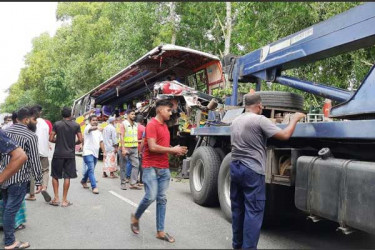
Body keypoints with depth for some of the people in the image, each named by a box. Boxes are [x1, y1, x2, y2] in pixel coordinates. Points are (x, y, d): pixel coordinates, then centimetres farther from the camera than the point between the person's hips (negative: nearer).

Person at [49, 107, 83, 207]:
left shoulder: (57, 124, -2)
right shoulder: (76, 125, -1)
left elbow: (51, 139, -4)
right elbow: (80, 140, -3)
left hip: (58, 154, 0)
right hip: (70, 154, 1)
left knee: (55, 176, 13)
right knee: (67, 177, 5)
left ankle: (56, 198, 11)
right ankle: (64, 200, 8)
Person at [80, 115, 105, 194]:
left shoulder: (98, 130, 16)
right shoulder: (88, 127, -7)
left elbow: (101, 142, 16)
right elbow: (91, 129, -34)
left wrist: (104, 152, 7)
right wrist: (97, 127, -56)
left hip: (95, 153, 7)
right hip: (88, 152, -7)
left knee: (90, 169, 18)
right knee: (91, 169, -15)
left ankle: (83, 181, 41)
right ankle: (94, 187, -16)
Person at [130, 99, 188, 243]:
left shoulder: (165, 126, 15)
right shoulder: (152, 125, -12)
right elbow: (152, 147, -21)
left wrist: (176, 151, 4)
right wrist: (172, 149, -13)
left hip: (164, 168, 8)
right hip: (151, 168, -8)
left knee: (162, 199, 7)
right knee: (150, 197, -10)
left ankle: (160, 231, 14)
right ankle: (135, 217, 19)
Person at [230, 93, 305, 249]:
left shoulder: (235, 122, 12)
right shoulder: (260, 120, -11)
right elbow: (285, 135, -13)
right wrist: (295, 118, 3)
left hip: (235, 167, 8)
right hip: (252, 170, -8)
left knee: (237, 208, 16)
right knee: (253, 211, -2)